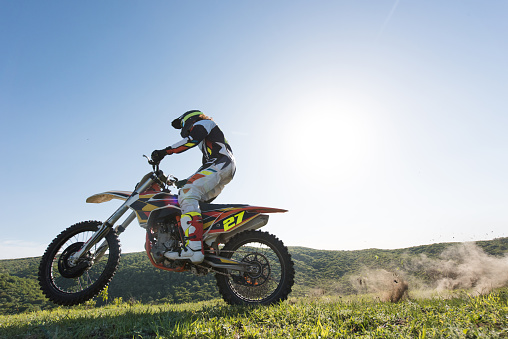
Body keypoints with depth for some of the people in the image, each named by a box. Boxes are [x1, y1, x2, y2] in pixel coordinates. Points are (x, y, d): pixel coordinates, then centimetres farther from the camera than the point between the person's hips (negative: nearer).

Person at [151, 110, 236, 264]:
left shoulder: (203, 122, 10)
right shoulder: (206, 143, 38)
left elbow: (193, 139, -12)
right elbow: (205, 167, 35)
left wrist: (165, 151, -15)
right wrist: (188, 180, 32)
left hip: (221, 163, -10)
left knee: (188, 194, -25)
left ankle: (194, 248, -38)